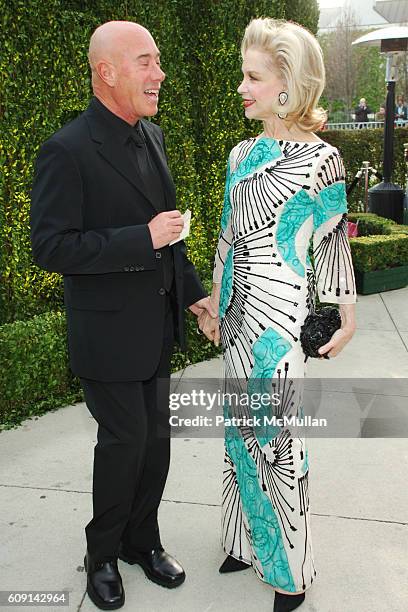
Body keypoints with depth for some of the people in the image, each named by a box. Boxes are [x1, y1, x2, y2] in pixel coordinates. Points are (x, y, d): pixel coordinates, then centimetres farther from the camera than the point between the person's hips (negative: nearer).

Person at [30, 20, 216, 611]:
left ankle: (142, 541, 38)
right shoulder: (67, 150, -18)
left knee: (156, 439, 15)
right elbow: (50, 247, -21)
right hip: (109, 332, -7)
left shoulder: (152, 136, 7)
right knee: (124, 442, 6)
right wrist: (144, 239, -25)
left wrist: (192, 290, 16)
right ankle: (103, 553, 32)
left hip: (157, 324, 7)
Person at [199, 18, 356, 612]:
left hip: (286, 312, -6)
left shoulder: (320, 158, -11)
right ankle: (247, 539, 37)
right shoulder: (243, 154, 8)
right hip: (242, 311, 6)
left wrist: (346, 317, -1)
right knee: (243, 423, 15)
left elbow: (333, 243, -5)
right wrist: (214, 304, 15)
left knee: (277, 427, 4)